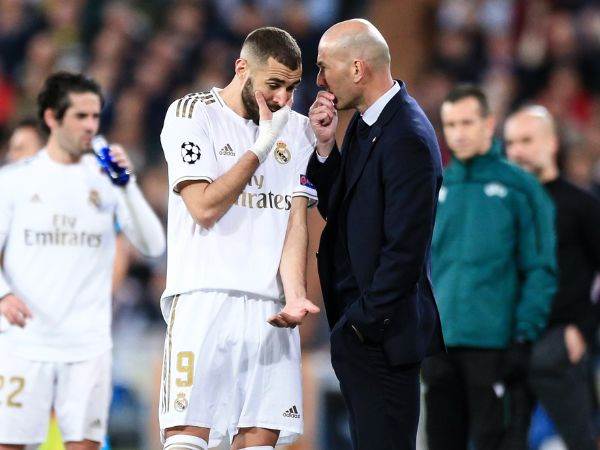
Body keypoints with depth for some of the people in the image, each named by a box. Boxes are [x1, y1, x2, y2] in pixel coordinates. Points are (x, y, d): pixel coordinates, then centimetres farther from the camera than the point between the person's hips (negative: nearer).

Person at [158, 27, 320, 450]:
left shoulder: (296, 129, 14)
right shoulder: (192, 114, 0)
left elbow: (296, 221, 7)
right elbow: (204, 207, -9)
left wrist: (295, 295, -8)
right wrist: (262, 147, -7)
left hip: (269, 307, 4)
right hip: (205, 299, -4)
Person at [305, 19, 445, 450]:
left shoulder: (408, 139, -20)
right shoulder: (364, 122, 10)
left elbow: (405, 249, -21)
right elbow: (333, 208, 16)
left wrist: (361, 324, -15)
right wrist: (326, 145, 0)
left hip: (380, 332, -10)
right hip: (354, 321, 10)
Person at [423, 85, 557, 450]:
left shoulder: (519, 187, -1)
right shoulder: (437, 190, 14)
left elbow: (541, 269, -3)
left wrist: (526, 333, -11)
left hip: (495, 344, -5)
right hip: (441, 344, 5)